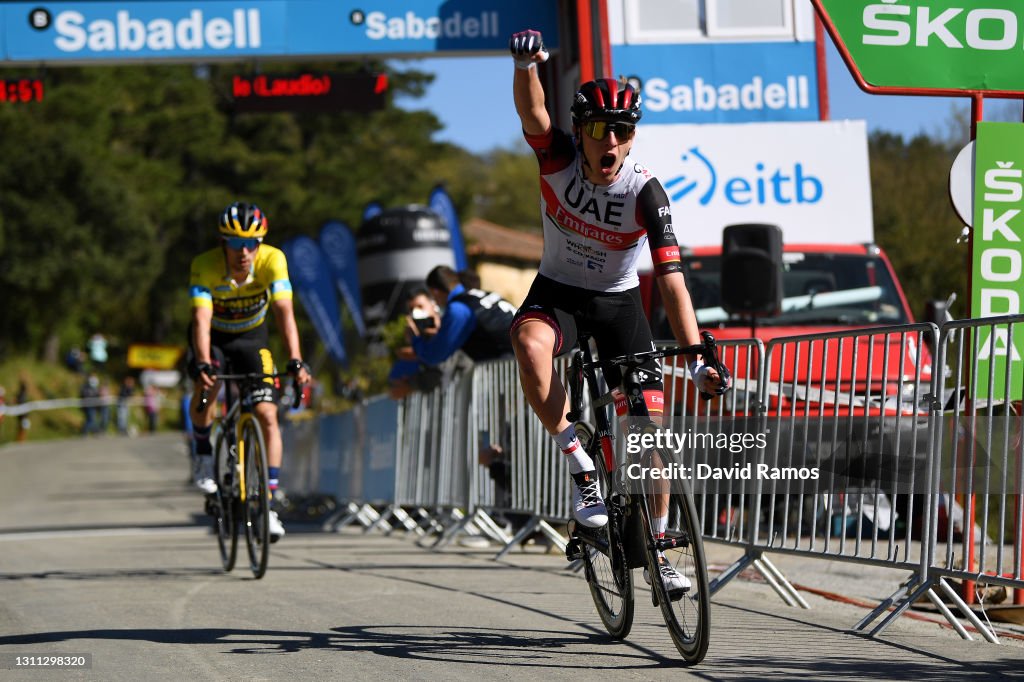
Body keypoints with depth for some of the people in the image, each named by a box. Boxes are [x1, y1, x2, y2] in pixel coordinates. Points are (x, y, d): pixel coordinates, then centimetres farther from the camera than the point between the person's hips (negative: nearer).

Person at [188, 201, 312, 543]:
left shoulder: (273, 260, -28)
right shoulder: (204, 266, -30)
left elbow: (285, 312, -36)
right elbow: (201, 319, -39)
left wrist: (296, 361, -48)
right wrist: (203, 364, -54)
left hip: (251, 336, 1)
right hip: (213, 336, -1)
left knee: (267, 415, -12)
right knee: (207, 384, -33)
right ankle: (203, 453, -6)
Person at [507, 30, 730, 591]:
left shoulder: (645, 192, -23)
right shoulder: (559, 157, -19)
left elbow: (672, 280, -29)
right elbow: (532, 112, -41)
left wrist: (696, 358, -38)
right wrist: (526, 63, -63)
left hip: (619, 303, 0)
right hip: (558, 292, 0)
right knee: (530, 342, -37)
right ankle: (581, 468, -25)